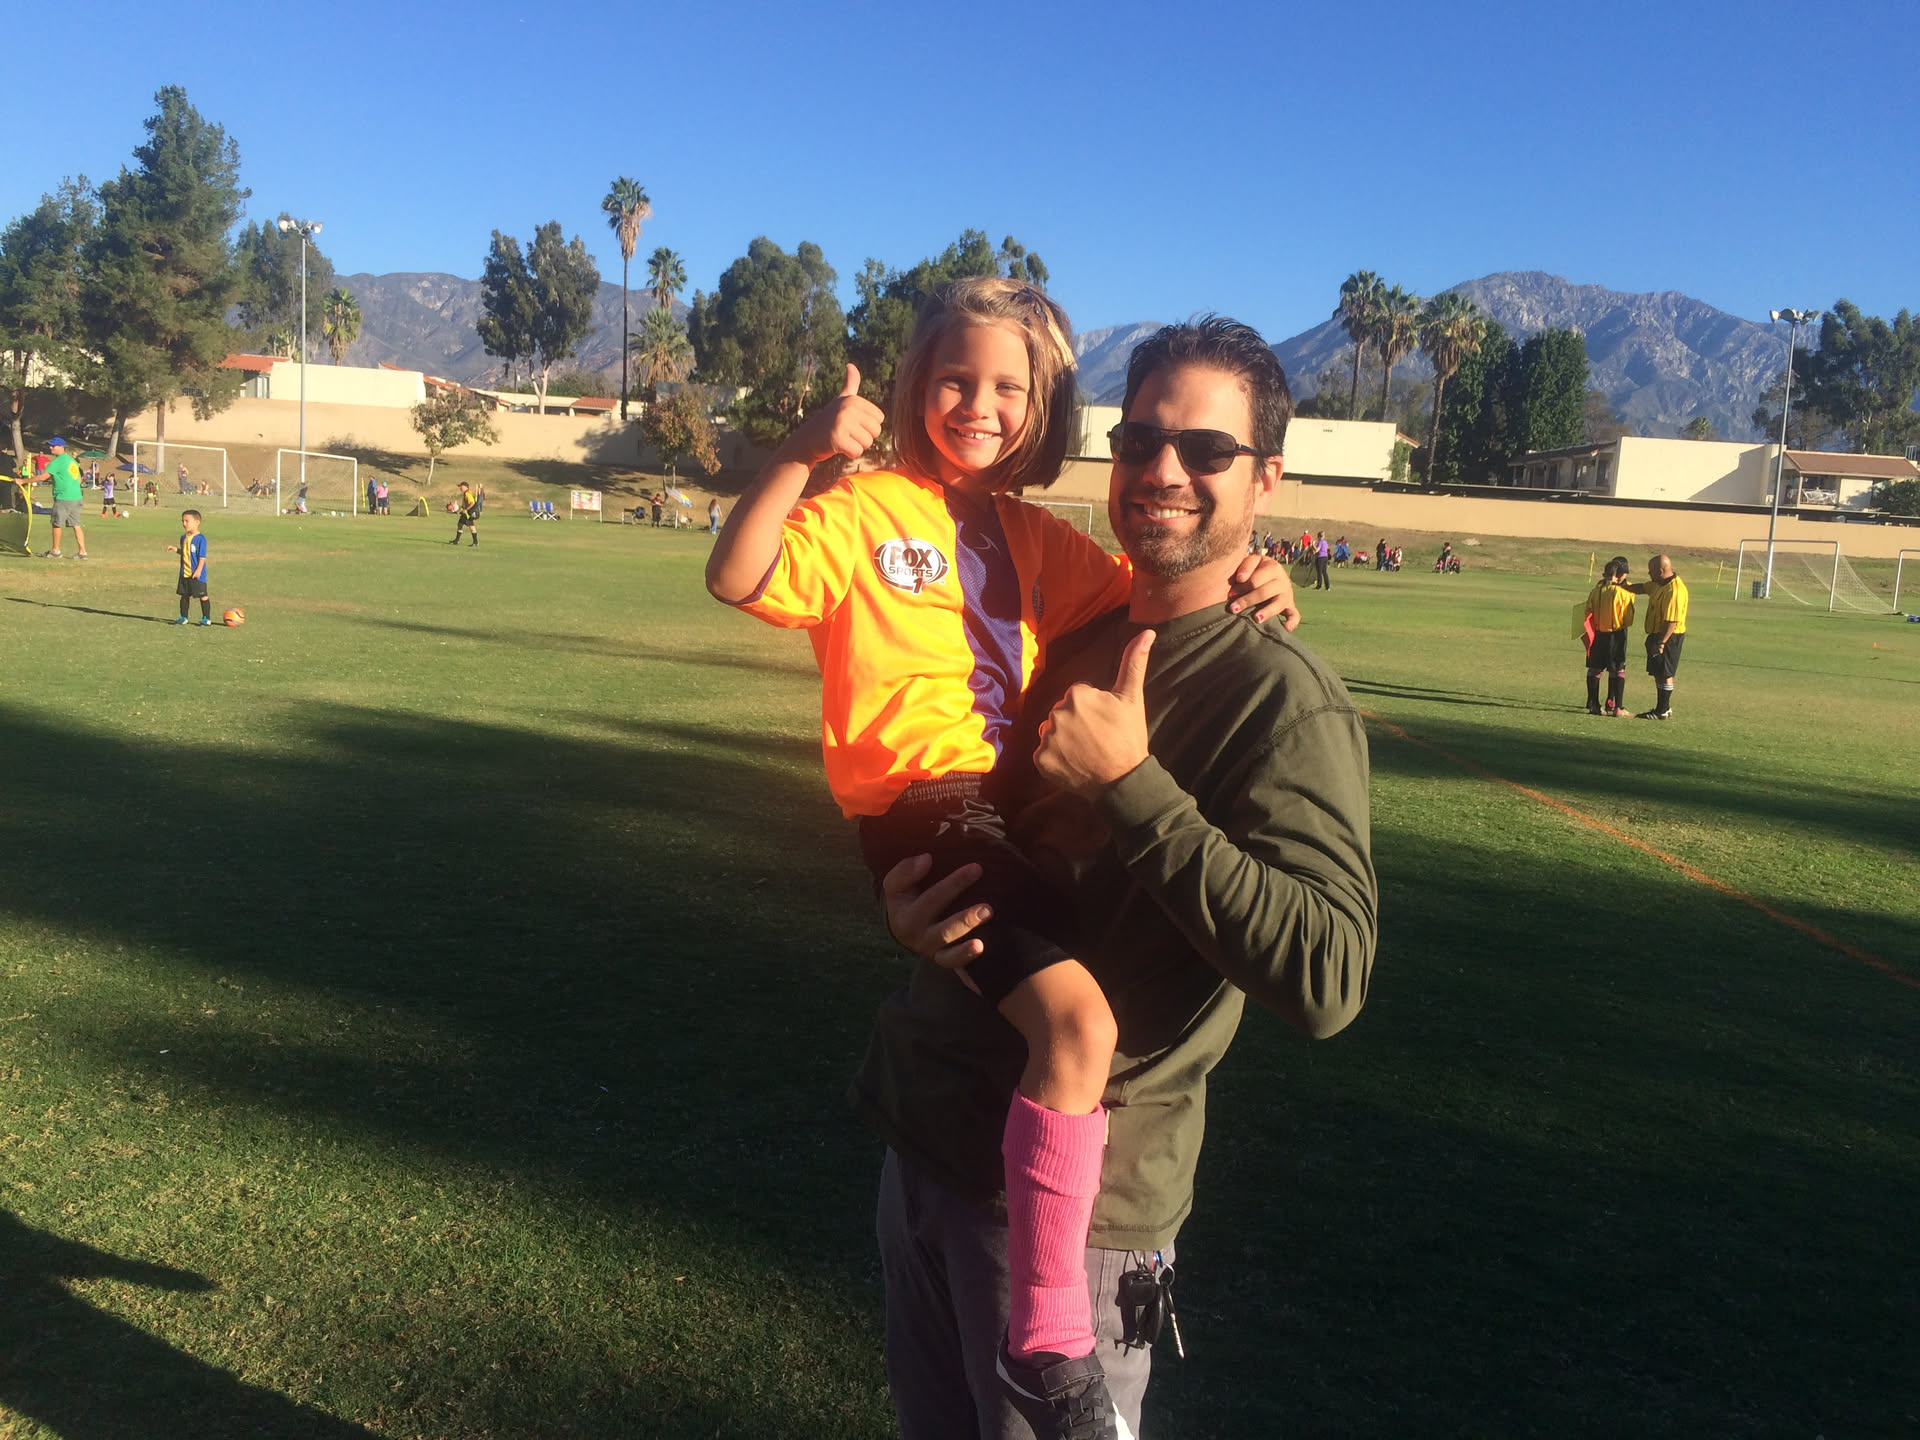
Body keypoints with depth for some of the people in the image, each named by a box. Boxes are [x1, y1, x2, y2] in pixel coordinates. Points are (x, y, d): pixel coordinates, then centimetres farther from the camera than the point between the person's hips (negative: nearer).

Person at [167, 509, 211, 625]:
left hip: (197, 575, -7)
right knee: (184, 595, 12)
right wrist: (176, 549, 3)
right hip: (184, 574, 8)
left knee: (202, 595, -1)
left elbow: (202, 556, -15)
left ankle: (206, 618, 7)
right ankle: (183, 617, 21)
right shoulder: (183, 537, 9)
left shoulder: (200, 538, -13)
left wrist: (198, 570, -20)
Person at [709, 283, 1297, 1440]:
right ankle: (1049, 1331, -11)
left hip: (1013, 803, 8)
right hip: (920, 811, -8)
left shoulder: (1032, 539, 16)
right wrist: (802, 455, -23)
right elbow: (738, 578, -13)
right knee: (1076, 1019, -24)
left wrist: (1239, 577, -5)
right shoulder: (868, 509, -2)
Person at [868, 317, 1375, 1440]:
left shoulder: (1283, 695, -16)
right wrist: (910, 896, -3)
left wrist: (1128, 781, -26)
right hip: (927, 1135, 7)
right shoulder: (1070, 641, 6)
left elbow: (1326, 979, -28)